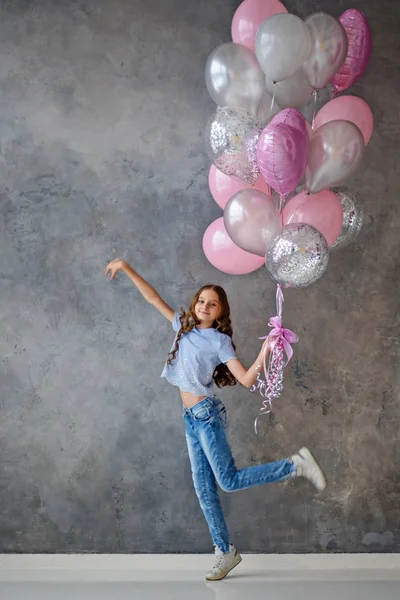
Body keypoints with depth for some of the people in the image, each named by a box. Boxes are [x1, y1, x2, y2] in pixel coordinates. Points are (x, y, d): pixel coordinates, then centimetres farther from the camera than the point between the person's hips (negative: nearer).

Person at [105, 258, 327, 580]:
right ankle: (226, 552, 15)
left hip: (207, 414, -6)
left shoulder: (220, 341, -6)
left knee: (228, 480, -10)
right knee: (204, 489, 6)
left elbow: (246, 379, -14)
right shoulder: (184, 325, 9)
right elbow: (154, 298, 11)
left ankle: (296, 465, 2)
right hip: (192, 419, 6)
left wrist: (264, 354, -29)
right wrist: (127, 269, 8)